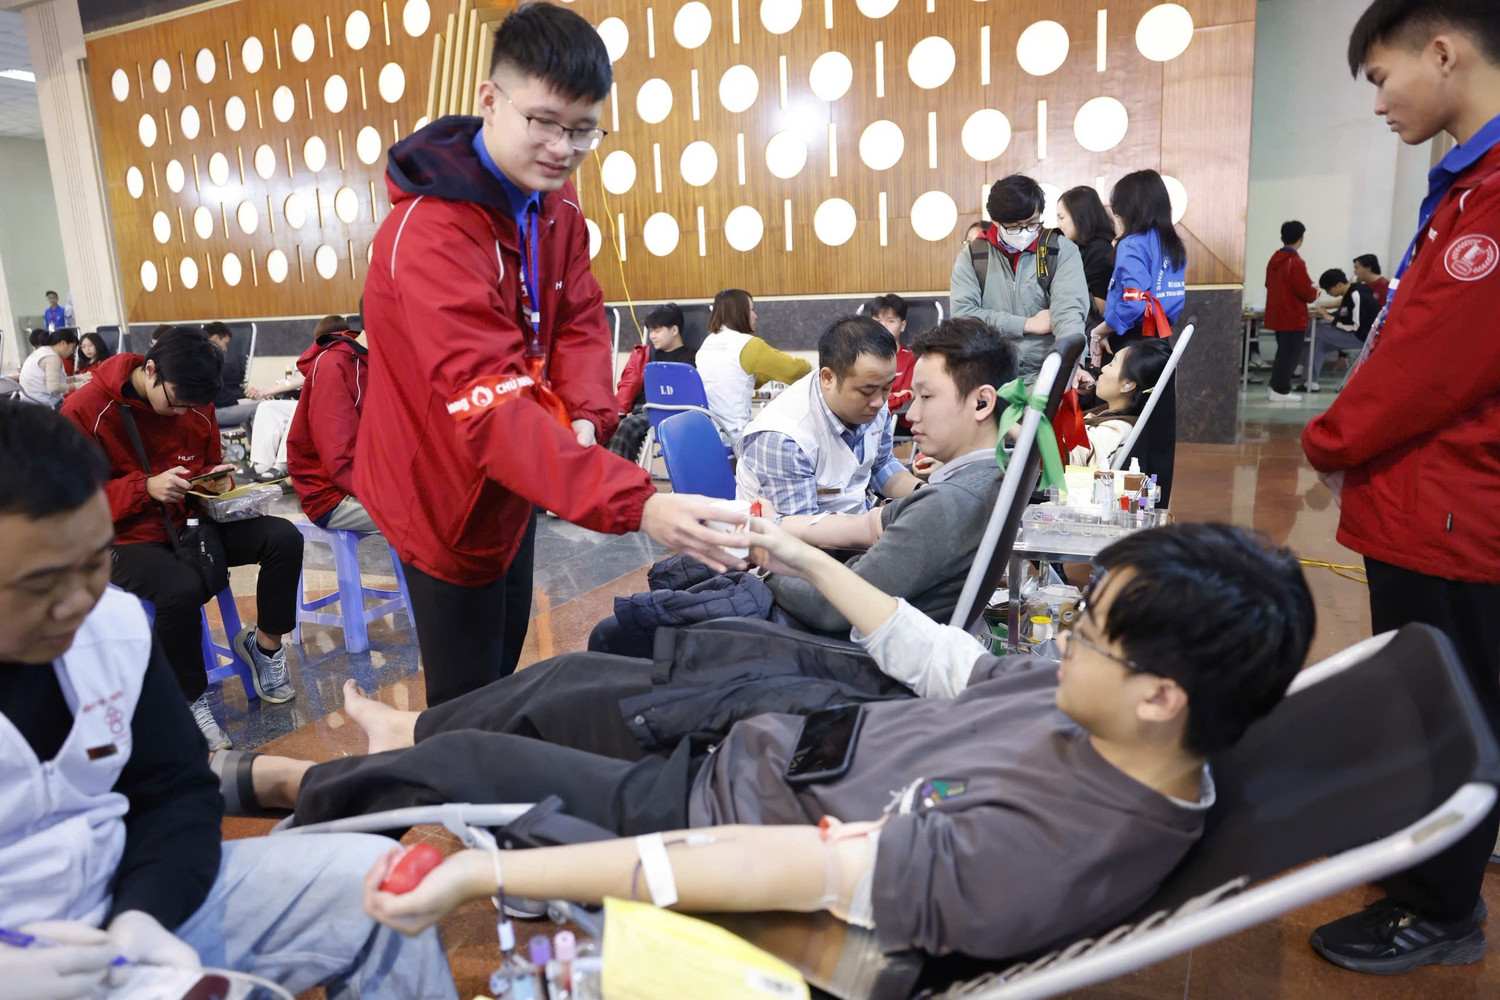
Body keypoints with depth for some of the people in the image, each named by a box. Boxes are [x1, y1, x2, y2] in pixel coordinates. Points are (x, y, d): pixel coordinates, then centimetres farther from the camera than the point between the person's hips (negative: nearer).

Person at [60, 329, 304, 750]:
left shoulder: (196, 405, 1)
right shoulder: (84, 410, -14)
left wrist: (214, 480, -7)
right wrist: (145, 488, -26)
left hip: (187, 523, 5)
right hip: (127, 539, -5)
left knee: (284, 538, -17)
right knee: (182, 588, -37)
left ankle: (265, 643, 6)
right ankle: (190, 701, -13)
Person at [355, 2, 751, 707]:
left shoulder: (554, 198, -3)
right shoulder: (430, 234, -31)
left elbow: (580, 319, 3)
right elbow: (493, 405, -42)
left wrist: (586, 416, -19)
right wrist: (636, 504, -52)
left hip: (512, 486, 8)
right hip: (445, 497, -7)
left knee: (506, 656, 24)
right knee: (469, 700, 7)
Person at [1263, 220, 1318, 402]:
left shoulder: (1274, 259, 7)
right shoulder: (1296, 262, -19)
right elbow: (1306, 293, -19)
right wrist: (1314, 291, 4)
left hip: (1277, 314, 8)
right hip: (1293, 317, -8)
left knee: (1283, 351, 19)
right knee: (1290, 354, 0)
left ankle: (1274, 386, 22)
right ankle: (1281, 391, 2)